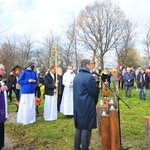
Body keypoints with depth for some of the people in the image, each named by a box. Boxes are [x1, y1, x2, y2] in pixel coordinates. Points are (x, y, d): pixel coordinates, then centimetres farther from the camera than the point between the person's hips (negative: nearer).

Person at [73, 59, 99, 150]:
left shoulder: (76, 77, 11)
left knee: (79, 128, 17)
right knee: (86, 129, 1)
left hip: (78, 106, 9)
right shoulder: (89, 77, -17)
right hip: (87, 107, -9)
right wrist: (95, 101, 5)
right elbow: (96, 91, -14)